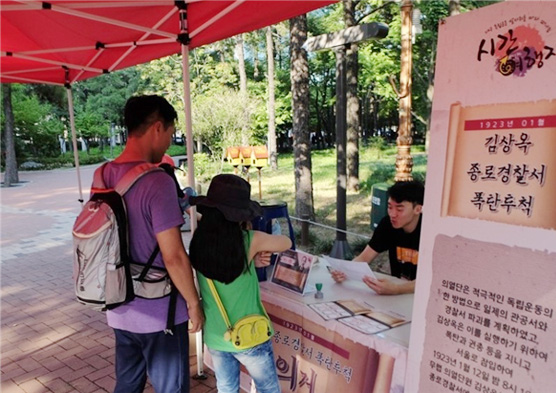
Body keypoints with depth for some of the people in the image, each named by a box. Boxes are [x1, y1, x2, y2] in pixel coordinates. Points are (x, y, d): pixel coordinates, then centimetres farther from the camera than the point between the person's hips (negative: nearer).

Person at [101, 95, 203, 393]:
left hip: (120, 309, 7)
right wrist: (194, 304, -10)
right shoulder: (157, 182, -24)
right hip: (158, 313, -7)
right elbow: (174, 258, -23)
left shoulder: (103, 175, -1)